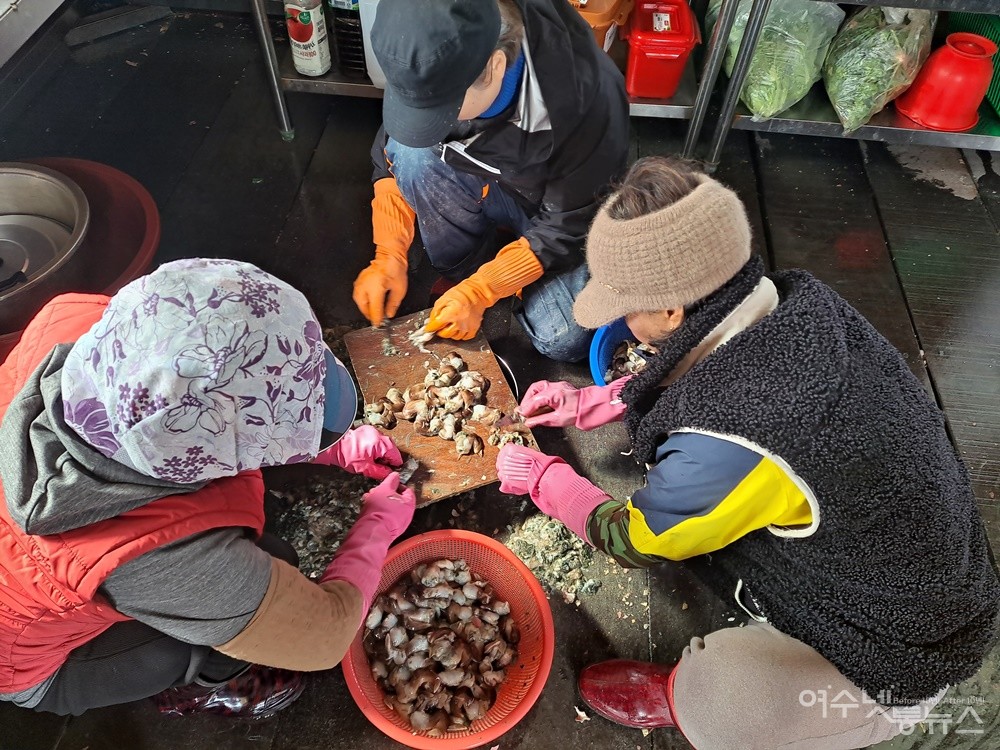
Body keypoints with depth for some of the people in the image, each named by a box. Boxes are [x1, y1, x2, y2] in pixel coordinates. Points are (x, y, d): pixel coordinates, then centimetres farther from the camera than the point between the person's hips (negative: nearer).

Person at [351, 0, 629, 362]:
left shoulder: (585, 98, -36)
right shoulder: (437, 65, -24)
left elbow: (569, 227, -25)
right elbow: (392, 159, -9)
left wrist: (480, 291, -25)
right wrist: (389, 257, -18)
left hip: (563, 213, -2)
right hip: (486, 184, 3)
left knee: (564, 342, -20)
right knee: (411, 153, -27)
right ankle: (462, 268, -3)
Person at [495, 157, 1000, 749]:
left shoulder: (725, 447, -39)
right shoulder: (800, 300, -19)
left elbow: (632, 542, -15)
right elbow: (696, 375, 5)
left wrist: (543, 477, 1)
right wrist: (592, 402, 5)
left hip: (894, 663, -7)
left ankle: (682, 699, 10)